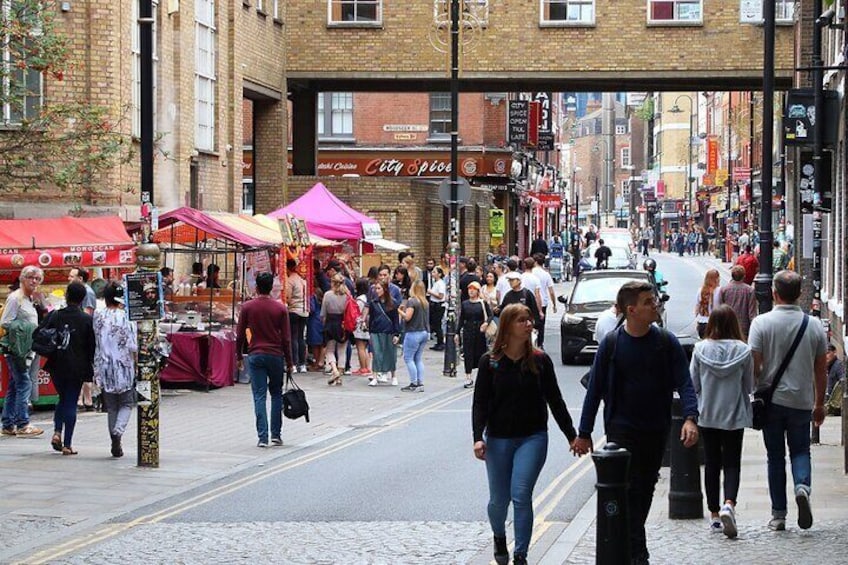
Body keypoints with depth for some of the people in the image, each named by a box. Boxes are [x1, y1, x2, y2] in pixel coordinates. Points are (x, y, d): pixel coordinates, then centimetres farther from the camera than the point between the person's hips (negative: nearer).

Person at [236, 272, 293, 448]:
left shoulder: (247, 307, -2)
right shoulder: (280, 308, -2)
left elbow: (240, 335, 1)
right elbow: (286, 338, -1)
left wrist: (239, 356, 14)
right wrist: (289, 363, 6)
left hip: (255, 356, 0)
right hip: (276, 355, 0)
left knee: (259, 397, -1)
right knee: (276, 395, 15)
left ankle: (263, 437, -7)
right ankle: (276, 434, 14)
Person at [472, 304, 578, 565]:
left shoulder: (540, 360, 0)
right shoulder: (490, 361, -2)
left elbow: (554, 399, 7)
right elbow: (480, 402, -2)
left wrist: (572, 435, 7)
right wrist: (478, 437, -14)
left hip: (533, 437, -1)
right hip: (498, 439, 1)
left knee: (521, 496, -13)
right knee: (499, 499, 9)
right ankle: (499, 537, 41)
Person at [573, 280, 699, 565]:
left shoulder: (666, 342, -1)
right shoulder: (611, 343, -5)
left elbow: (684, 382, -4)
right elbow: (595, 389, 2)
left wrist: (690, 417, -21)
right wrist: (584, 432, 3)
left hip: (656, 431, 3)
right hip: (622, 429, -3)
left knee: (646, 489, 12)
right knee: (629, 489, -11)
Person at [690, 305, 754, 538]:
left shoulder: (700, 349, -9)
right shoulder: (743, 351, -10)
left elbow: (693, 383, -3)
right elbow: (749, 386, -1)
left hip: (707, 414, 1)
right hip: (734, 415, -1)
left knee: (711, 463, 11)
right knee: (732, 463, 4)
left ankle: (714, 514, 14)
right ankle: (729, 504, -20)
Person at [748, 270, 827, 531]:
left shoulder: (762, 323, -8)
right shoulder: (814, 326, 0)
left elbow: (754, 365, -11)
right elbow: (821, 370, 5)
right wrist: (819, 404, 16)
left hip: (771, 399, -1)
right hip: (802, 400, 1)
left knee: (775, 456, 9)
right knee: (800, 450, 15)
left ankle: (778, 515, 10)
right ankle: (802, 486, -14)